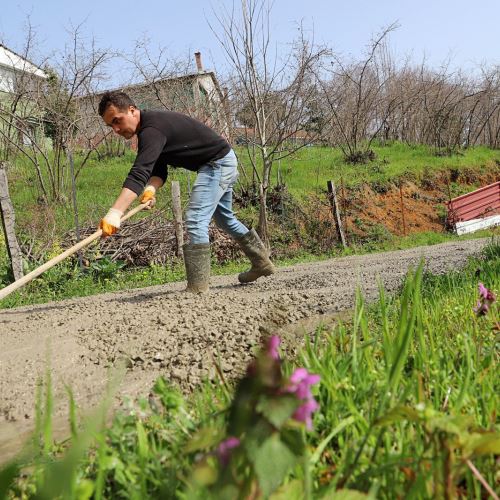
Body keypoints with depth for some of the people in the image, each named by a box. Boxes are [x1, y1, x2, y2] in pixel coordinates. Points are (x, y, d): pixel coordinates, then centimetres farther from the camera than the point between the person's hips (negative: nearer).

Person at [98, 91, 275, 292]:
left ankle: (197, 288, -15)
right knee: (225, 219, 23)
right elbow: (158, 169, -1)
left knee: (195, 220, -19)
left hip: (218, 163, -11)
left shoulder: (152, 129, -28)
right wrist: (151, 189, -23)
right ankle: (262, 263, 38)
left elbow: (138, 174, -39)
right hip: (221, 163, 11)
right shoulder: (149, 127, 4)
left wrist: (114, 214, -47)